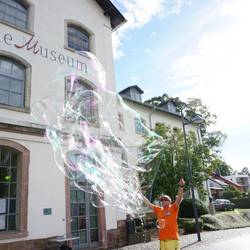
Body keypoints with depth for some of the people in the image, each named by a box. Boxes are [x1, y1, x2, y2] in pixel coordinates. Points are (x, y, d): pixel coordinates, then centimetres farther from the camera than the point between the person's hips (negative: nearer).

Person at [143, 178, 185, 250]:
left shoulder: (173, 208, 3)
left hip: (172, 240, -5)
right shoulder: (158, 210, 14)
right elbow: (148, 204, 20)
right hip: (162, 240, 5)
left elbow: (179, 198, -11)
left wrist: (181, 187, -25)